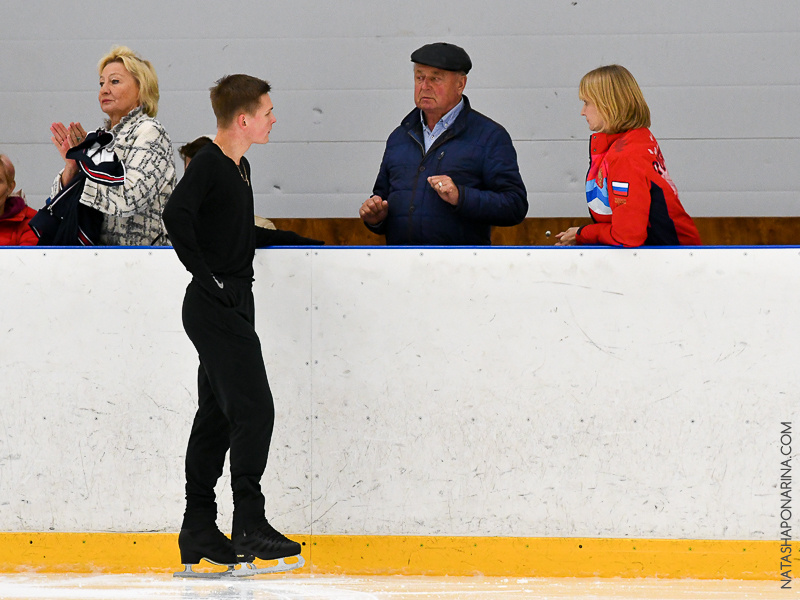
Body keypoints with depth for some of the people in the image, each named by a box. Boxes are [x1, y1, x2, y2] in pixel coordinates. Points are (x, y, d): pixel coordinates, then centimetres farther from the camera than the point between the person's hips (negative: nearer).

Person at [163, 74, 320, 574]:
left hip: (232, 307, 10)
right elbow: (177, 215, -28)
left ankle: (198, 532, 13)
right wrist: (207, 275, -25)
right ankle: (249, 527, -13)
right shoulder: (209, 164, -13)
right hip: (216, 307, -10)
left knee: (217, 416, 10)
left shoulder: (240, 168, 17)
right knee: (254, 410, -13)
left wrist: (302, 242, 23)